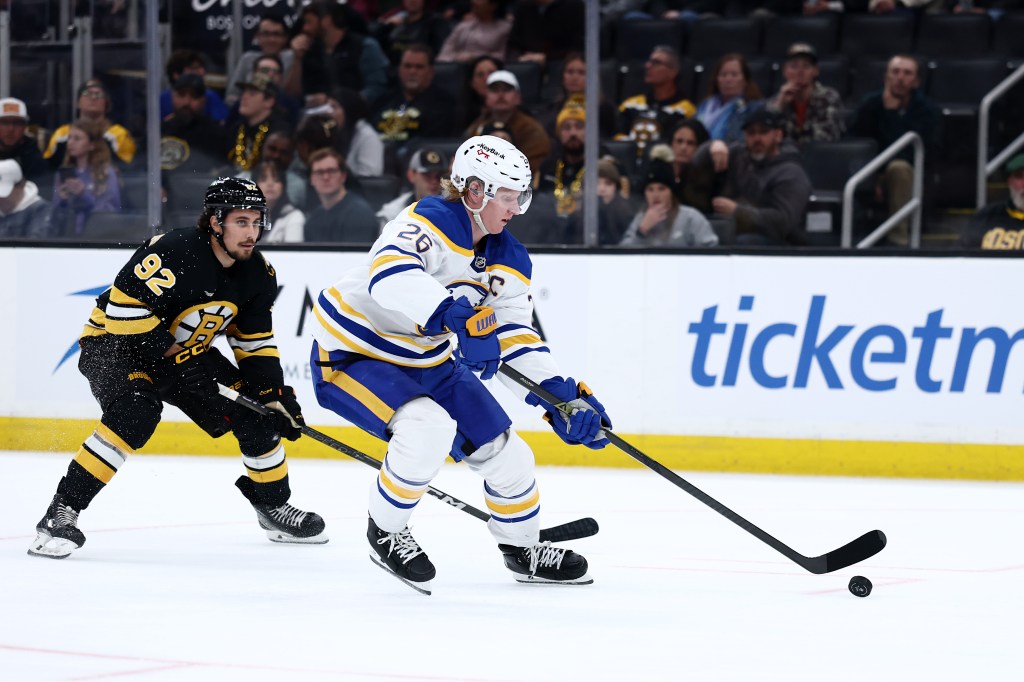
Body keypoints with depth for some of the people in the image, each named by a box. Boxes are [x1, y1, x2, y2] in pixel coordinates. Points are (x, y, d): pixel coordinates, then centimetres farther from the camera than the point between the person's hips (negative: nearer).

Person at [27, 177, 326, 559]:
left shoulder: (257, 274, -5)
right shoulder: (175, 253, -30)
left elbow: (255, 342, 6)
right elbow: (125, 308, -31)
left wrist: (276, 393, -4)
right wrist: (171, 356, -29)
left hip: (186, 351, 8)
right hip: (115, 342, -8)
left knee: (257, 416, 1)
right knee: (135, 414, -34)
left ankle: (274, 507, 25)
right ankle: (61, 514, -29)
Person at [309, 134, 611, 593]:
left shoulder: (509, 260, -1)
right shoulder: (427, 223, -27)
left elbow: (515, 337, 1)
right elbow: (391, 276, -47)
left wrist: (561, 395, -13)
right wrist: (457, 316, -59)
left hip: (428, 361, 8)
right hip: (352, 355, -8)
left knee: (504, 450, 6)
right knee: (430, 427, -33)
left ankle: (523, 548, 33)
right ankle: (385, 533, -9)